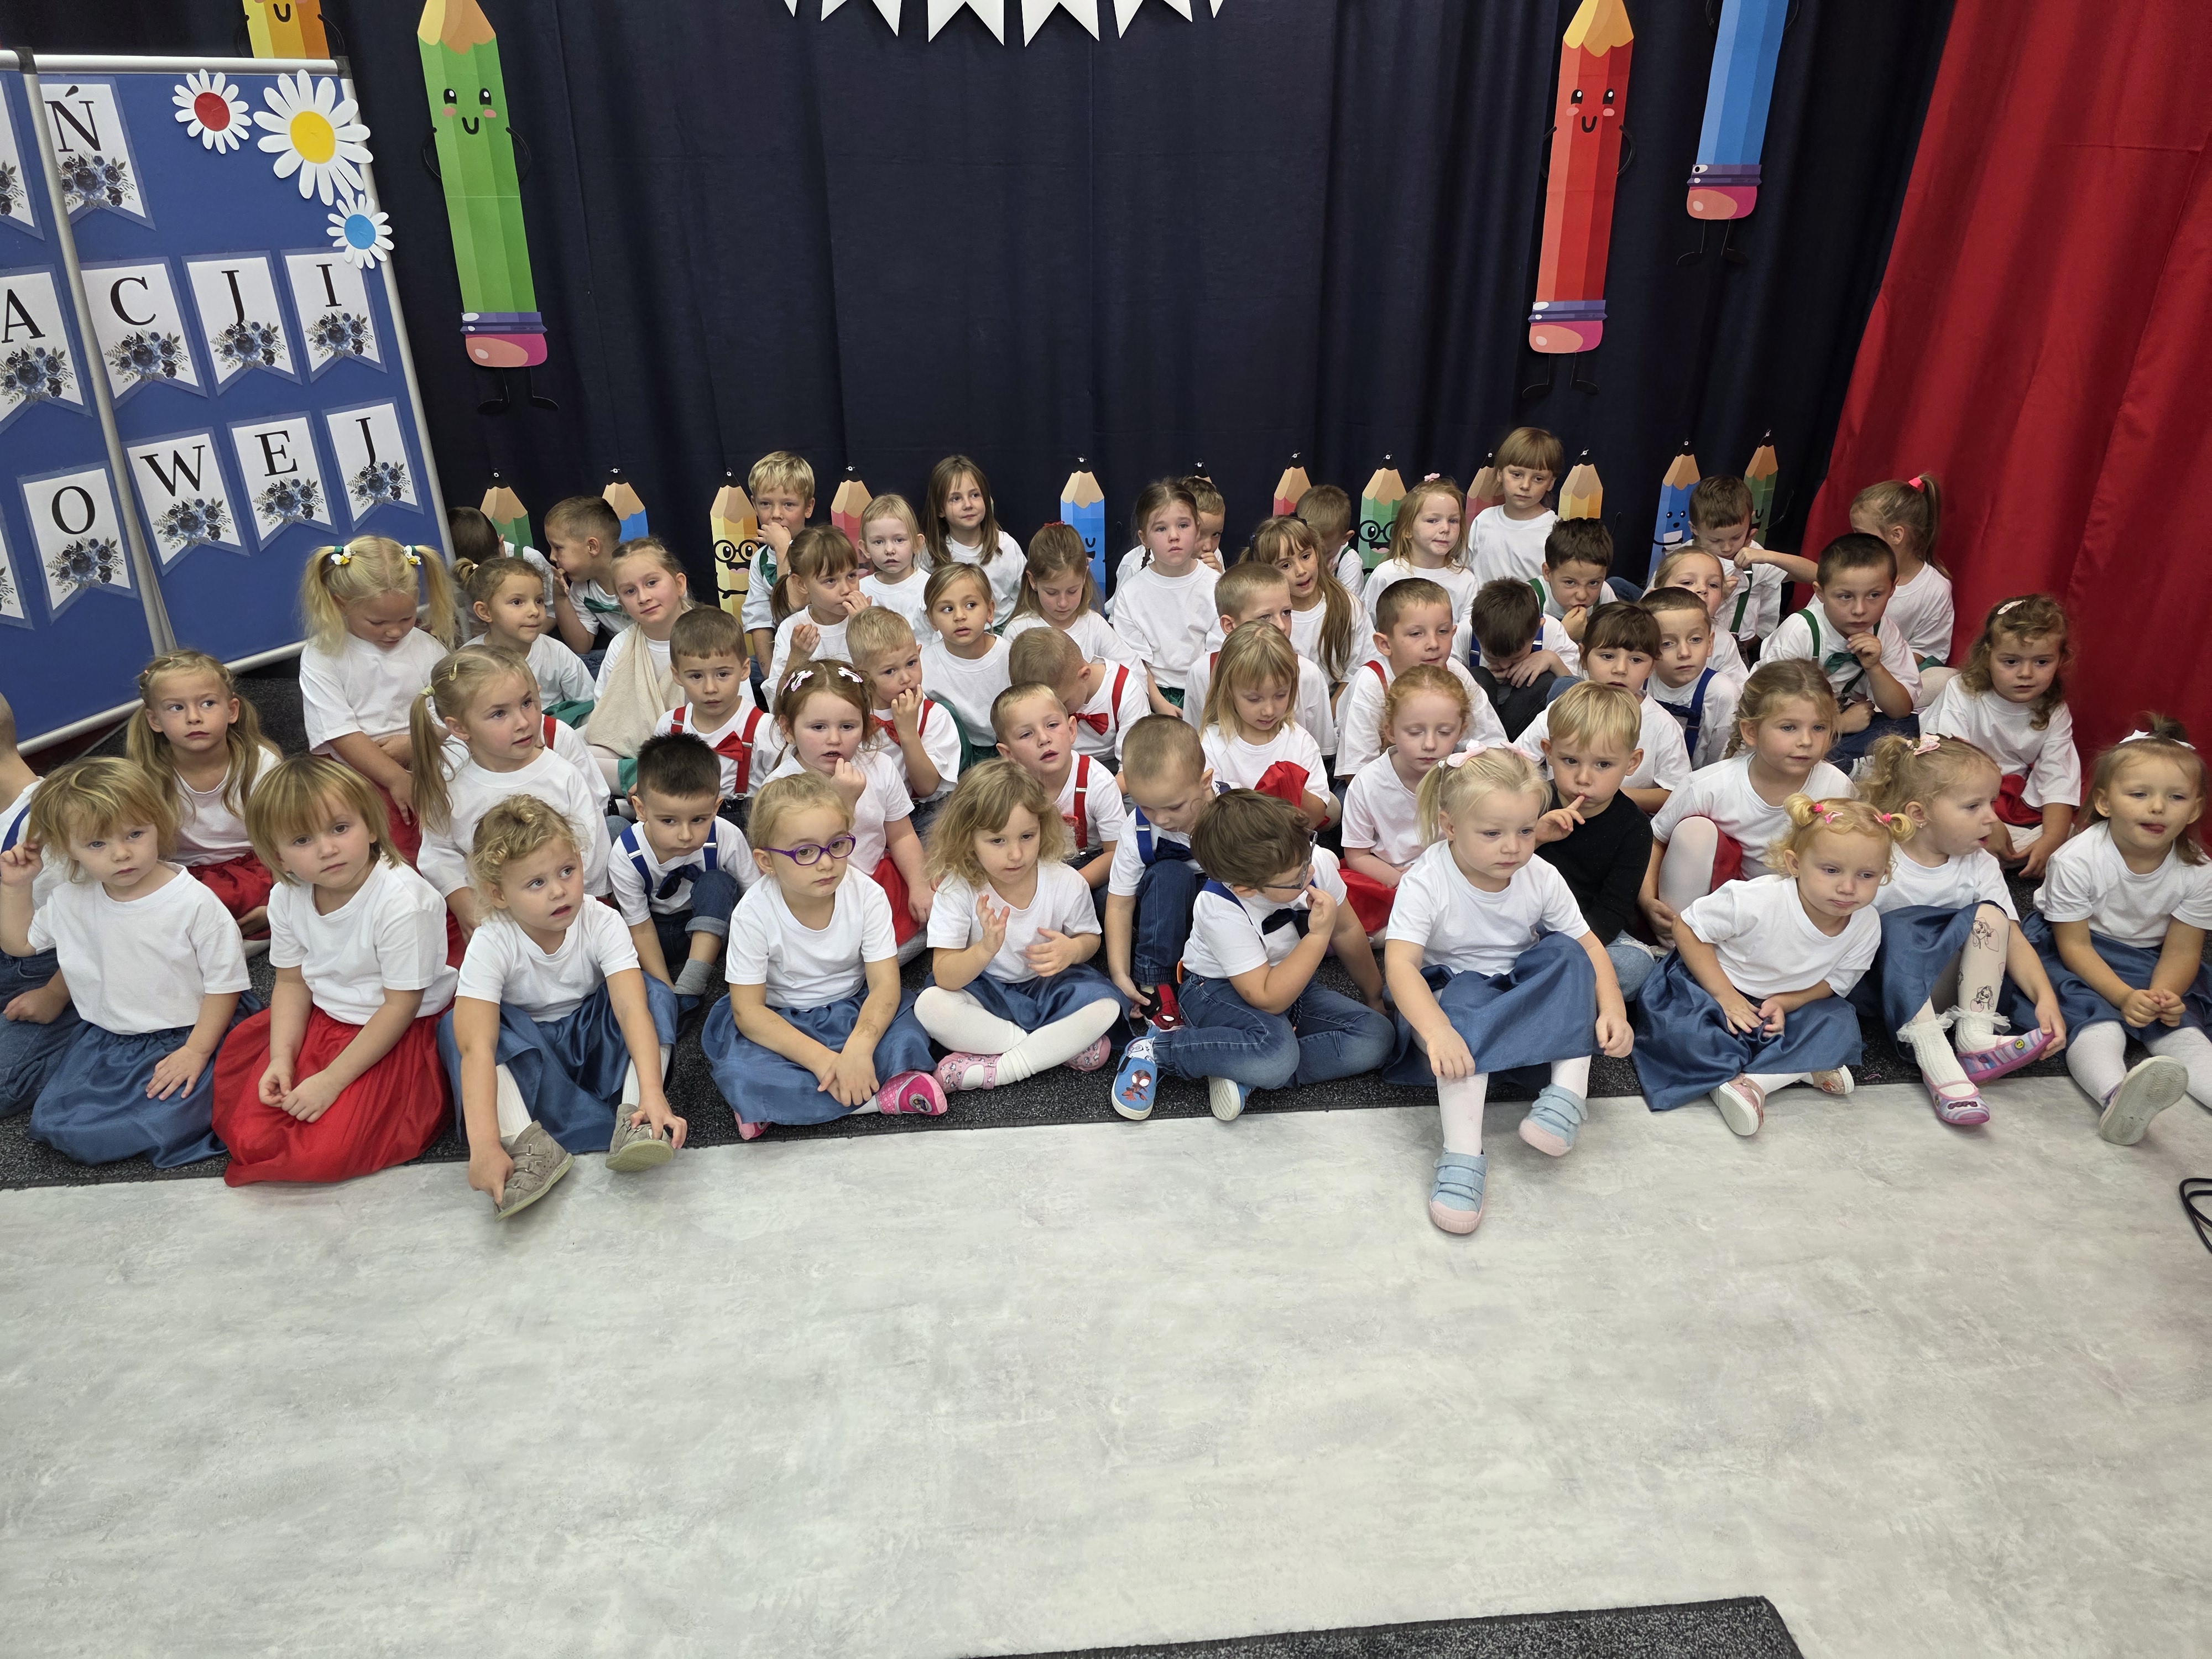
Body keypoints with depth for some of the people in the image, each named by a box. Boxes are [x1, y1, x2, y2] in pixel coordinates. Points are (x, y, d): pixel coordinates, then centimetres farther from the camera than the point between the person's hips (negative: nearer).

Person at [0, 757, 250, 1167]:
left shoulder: (195, 903, -17)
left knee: (159, 1129, -23)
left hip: (185, 1039, -6)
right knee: (55, 1126, -7)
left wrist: (196, 1050, -17)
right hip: (103, 1040, 6)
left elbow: (224, 984, -12)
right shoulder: (70, 902, 1)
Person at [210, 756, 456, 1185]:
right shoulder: (286, 897, -5)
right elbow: (292, 981, 7)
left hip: (398, 1036, -6)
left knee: (327, 1154, -20)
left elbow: (400, 1005, -21)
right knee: (249, 1137, -6)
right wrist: (282, 1058, -8)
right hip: (321, 1023, 6)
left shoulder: (402, 900, -27)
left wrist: (332, 1079, -19)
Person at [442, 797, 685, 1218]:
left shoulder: (601, 923, -22)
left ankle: (634, 1120, -32)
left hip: (590, 1039, 1)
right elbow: (477, 1047, -35)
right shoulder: (490, 946, -25)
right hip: (525, 1050, 0)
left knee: (656, 995, -25)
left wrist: (652, 1093, -48)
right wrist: (484, 1146, -46)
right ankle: (528, 1145, -37)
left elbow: (632, 1007, -33)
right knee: (457, 1027, -29)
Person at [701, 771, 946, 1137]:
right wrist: (820, 1059, -30)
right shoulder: (754, 912, -19)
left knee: (907, 1041, -28)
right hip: (781, 1023, -1)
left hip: (855, 1013, 1)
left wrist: (859, 1047, -38)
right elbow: (748, 1010, -19)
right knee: (738, 1076, -32)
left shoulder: (867, 896, -15)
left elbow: (885, 984, -18)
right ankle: (878, 1096, -23)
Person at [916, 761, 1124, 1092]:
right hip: (984, 988, 0)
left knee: (1105, 1006, -27)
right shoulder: (956, 890, -20)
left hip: (1050, 986, 1)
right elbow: (945, 977, -22)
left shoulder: (1066, 882, -15)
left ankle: (996, 1069, -23)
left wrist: (1073, 949, -22)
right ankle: (1059, 1048, -21)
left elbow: (1090, 938, 4)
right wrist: (986, 949, -43)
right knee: (930, 1005, -30)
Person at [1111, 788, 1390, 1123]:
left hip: (1291, 983, 7)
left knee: (1378, 1037, -16)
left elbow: (1348, 932, 1)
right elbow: (1268, 1000, -30)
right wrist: (1318, 935, -34)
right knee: (1277, 1052, -38)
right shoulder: (1220, 909, -31)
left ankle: (1245, 1073, -19)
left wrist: (1375, 997, 11)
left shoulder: (1315, 860, -19)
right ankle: (1158, 1049, -17)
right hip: (1217, 990, -6)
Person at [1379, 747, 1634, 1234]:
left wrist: (1613, 1009, -23)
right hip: (1452, 990, -4)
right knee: (1465, 1003, -37)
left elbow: (1587, 945, -5)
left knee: (1568, 955, -21)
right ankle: (1463, 1153, -43)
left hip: (1522, 991, 4)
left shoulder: (1541, 878, -9)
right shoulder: (1427, 883, -21)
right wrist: (1436, 1029, -49)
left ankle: (1568, 1090, -28)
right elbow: (1400, 962, -31)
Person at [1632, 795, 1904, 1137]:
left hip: (1781, 1005, 5)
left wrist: (1785, 1002, -19)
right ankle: (1798, 1069, -23)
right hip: (1710, 983, -5)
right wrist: (1725, 996, -22)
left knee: (1840, 1023, -18)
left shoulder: (1867, 927, -14)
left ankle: (1750, 1081, -25)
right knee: (1677, 1031, -32)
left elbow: (1834, 982, 1)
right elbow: (1687, 928, -20)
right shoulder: (1756, 900, -31)